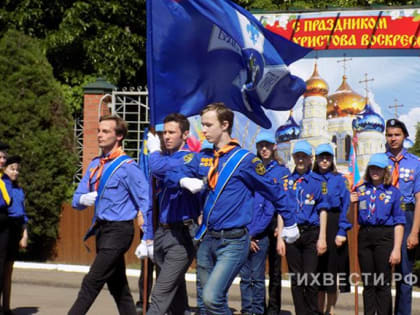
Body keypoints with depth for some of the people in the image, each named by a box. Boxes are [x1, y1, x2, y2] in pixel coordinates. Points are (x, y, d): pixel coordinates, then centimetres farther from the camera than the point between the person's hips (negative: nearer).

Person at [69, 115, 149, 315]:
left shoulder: (127, 167, -11)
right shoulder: (95, 165, 11)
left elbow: (145, 203, -14)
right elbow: (76, 200, 13)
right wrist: (83, 199, -12)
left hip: (118, 230, -8)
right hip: (102, 229, 8)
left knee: (91, 284, -9)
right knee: (118, 287, 13)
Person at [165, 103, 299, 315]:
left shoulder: (244, 160, -7)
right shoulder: (202, 158, 9)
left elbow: (274, 192, 0)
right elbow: (171, 177, 6)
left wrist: (290, 224, 7)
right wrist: (185, 181, -16)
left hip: (233, 241, -6)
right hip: (207, 239, 6)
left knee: (212, 297, -20)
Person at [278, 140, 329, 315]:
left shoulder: (318, 181, 4)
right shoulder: (286, 181, 9)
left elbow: (322, 210, 2)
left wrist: (322, 237, -5)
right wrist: (280, 238, 3)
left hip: (311, 233, -2)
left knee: (310, 277, -9)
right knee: (296, 278, 5)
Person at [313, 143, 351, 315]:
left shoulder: (339, 179, 3)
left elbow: (345, 206, -2)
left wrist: (342, 231, -12)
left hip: (333, 225, -2)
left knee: (331, 267, 1)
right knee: (318, 267, 4)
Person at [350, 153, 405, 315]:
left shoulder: (392, 192, 1)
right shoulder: (360, 189, 9)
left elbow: (399, 222, -2)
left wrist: (397, 249, -9)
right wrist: (351, 203, -6)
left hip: (384, 236, -3)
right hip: (364, 236, 3)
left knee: (383, 283, -2)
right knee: (367, 283, 8)